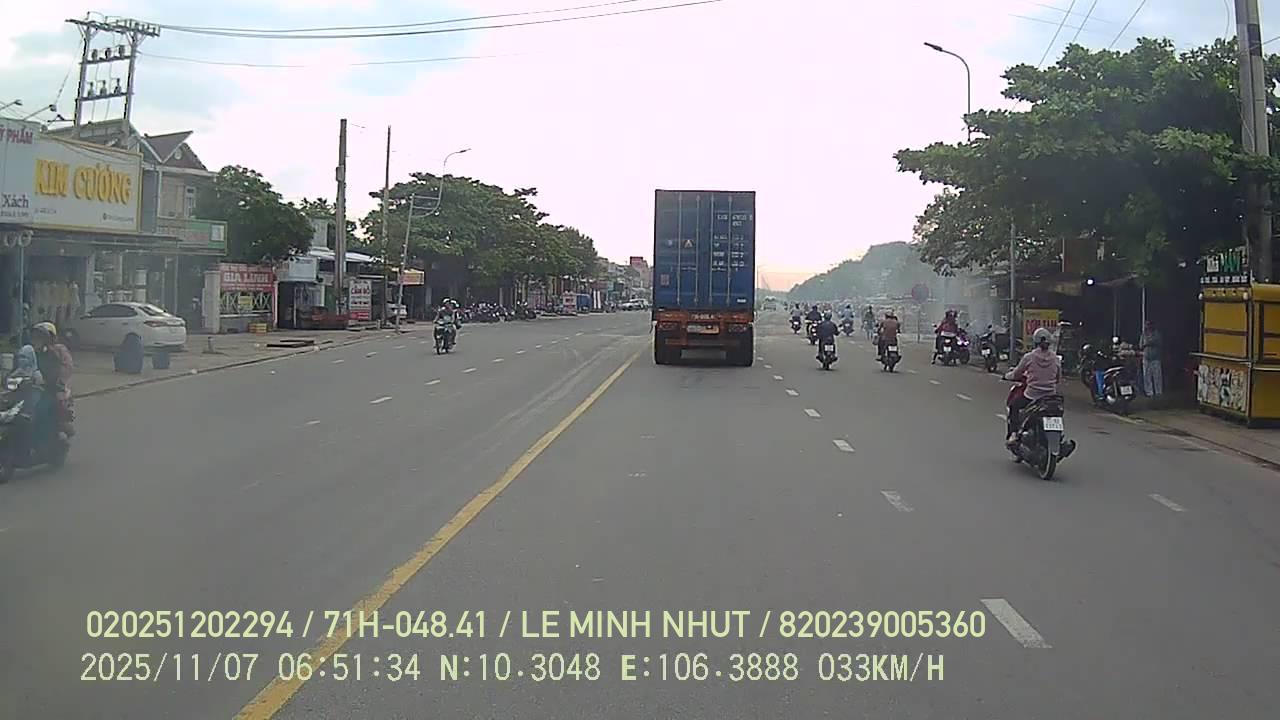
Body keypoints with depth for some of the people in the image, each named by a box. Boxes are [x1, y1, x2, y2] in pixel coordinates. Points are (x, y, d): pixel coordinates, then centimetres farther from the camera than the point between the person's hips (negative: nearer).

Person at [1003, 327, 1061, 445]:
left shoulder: (1029, 357, -9)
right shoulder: (1055, 358, 0)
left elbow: (1016, 374, 2)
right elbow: (1058, 379, 10)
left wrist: (1007, 375, 24)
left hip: (1032, 396, -3)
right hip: (1051, 395, 3)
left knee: (1013, 406, 21)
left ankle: (1013, 433, 4)